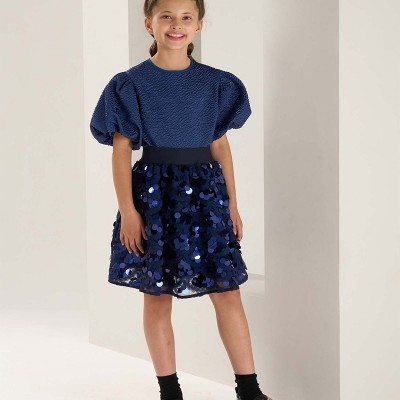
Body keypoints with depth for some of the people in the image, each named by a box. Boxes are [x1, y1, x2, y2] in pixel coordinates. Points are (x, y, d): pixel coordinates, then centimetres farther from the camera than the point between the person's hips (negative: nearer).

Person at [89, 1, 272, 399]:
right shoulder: (131, 84, -3)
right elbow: (121, 149, -4)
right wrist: (127, 211, -10)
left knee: (227, 291, 2)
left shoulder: (215, 83, 5)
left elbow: (220, 146, 10)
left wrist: (232, 204, 8)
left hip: (205, 191, 2)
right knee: (157, 296, 5)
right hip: (154, 192, -2)